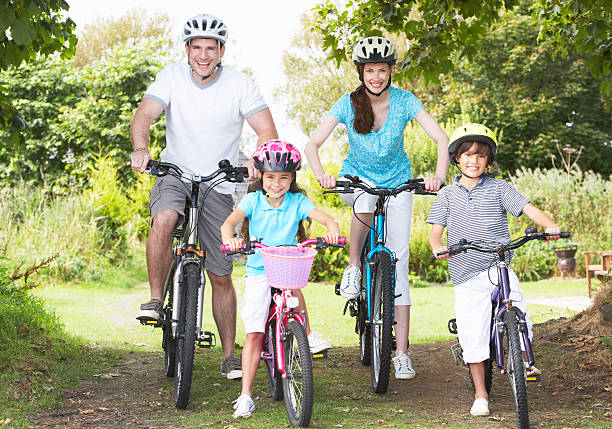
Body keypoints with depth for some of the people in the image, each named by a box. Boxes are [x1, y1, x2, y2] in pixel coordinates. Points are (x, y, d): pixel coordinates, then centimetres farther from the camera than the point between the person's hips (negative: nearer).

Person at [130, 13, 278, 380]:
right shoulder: (172, 77, -5)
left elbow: (268, 131, -13)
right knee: (163, 220, -36)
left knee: (221, 277, 4)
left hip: (218, 187, 0)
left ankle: (229, 355, 18)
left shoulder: (240, 85, -8)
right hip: (175, 176, 0)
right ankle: (156, 301, -18)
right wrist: (141, 147, -38)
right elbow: (144, 114, -17)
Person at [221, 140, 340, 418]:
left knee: (293, 286, -30)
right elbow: (230, 221, -20)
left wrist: (332, 230, -39)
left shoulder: (297, 202, -3)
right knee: (253, 334, -9)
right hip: (258, 272, -1)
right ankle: (245, 396, -5)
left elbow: (327, 219, -15)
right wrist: (229, 239, -42)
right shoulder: (253, 200, -4)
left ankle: (306, 335, -1)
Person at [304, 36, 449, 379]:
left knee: (399, 261, -9)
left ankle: (402, 352, -5)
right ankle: (353, 267, -14)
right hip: (357, 179, 0)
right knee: (366, 199, -39)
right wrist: (321, 174, -39)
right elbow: (313, 144, -19)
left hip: (397, 183, 0)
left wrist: (440, 175, -39)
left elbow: (441, 138, -21)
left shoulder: (404, 101, -16)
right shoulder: (348, 104, -15)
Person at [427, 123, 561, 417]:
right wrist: (437, 248, -18)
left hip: (498, 266, -1)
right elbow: (435, 230, 5)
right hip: (466, 276, 1)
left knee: (516, 306, -28)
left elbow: (527, 208, -6)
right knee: (472, 337, 0)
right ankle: (480, 395, 15)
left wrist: (550, 226, -25)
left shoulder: (499, 188, 4)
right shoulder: (447, 195, 9)